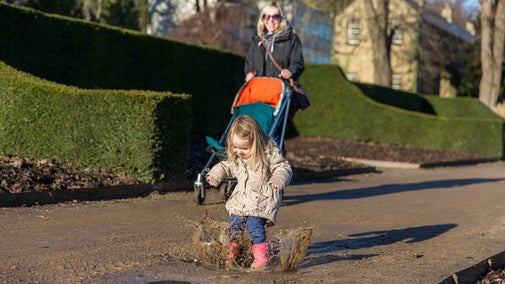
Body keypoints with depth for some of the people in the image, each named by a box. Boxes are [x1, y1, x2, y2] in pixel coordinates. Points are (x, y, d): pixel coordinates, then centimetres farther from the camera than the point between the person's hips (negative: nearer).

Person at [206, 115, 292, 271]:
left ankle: (261, 257, -8)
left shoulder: (270, 151, -18)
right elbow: (226, 166, 17)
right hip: (241, 197, 6)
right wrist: (214, 175, 1)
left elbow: (283, 168, -14)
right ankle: (232, 252, 28)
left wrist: (279, 179, -34)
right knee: (235, 223, 6)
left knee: (254, 224, -19)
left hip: (263, 197, -6)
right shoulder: (234, 156, -1)